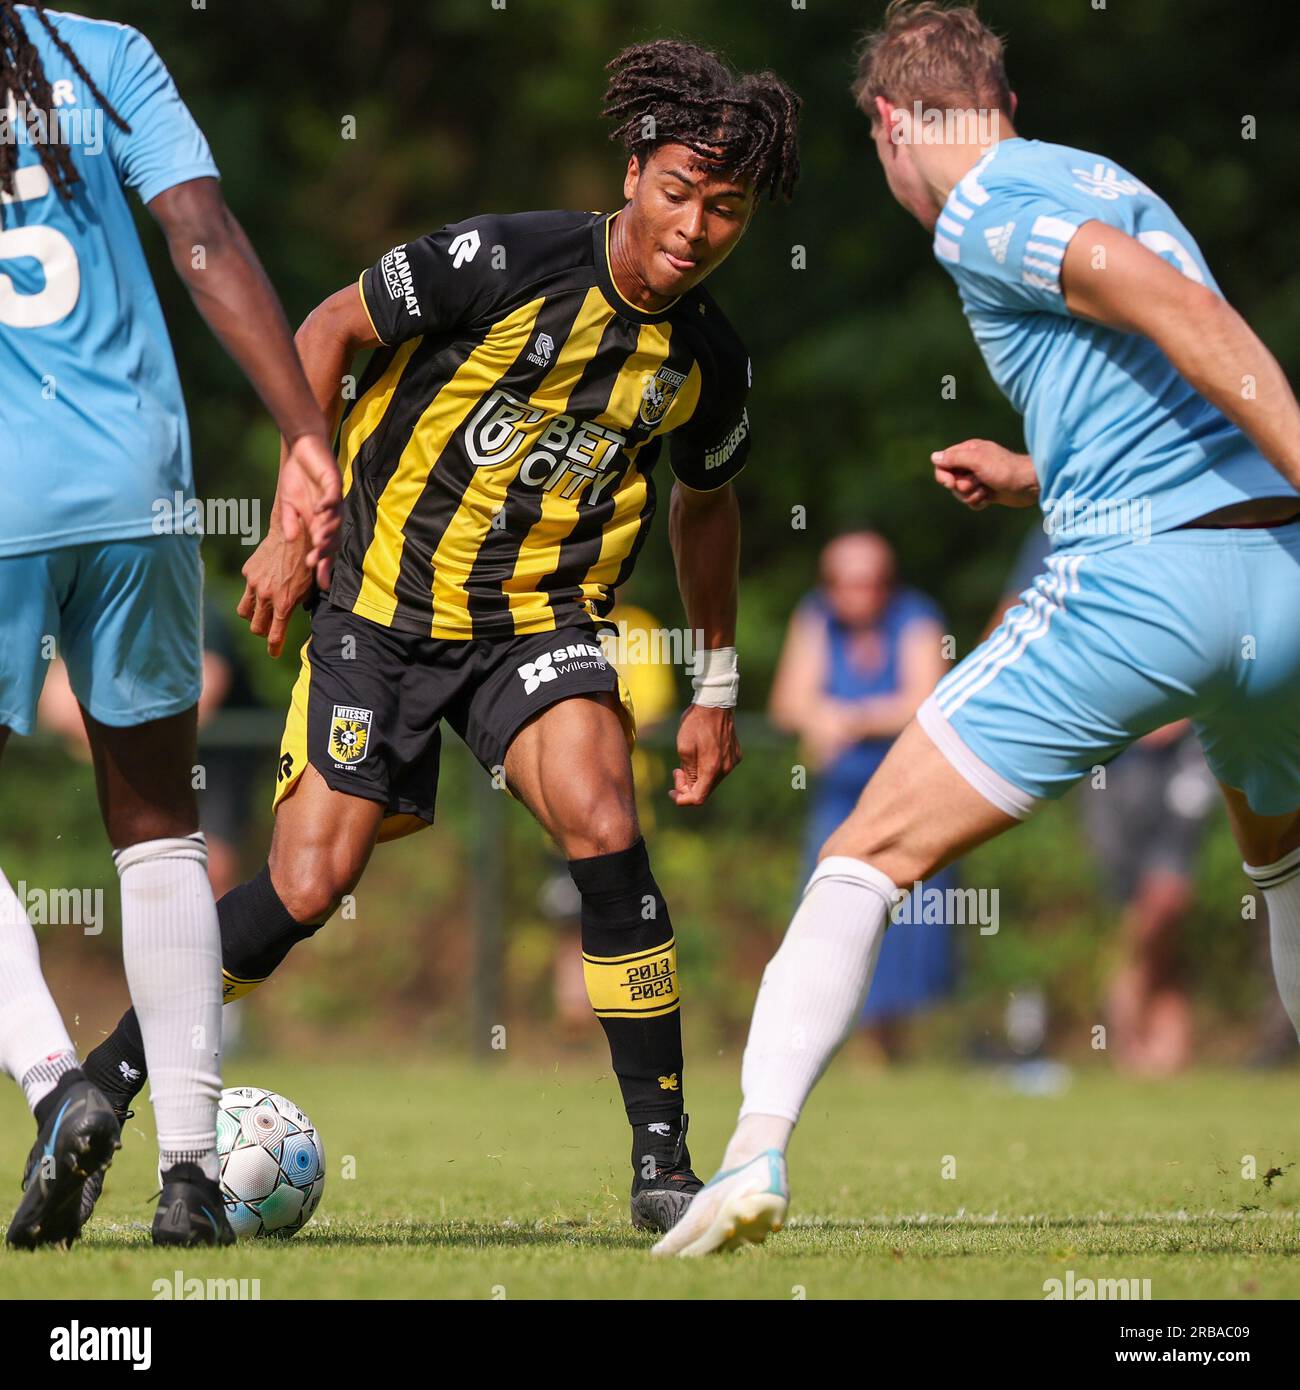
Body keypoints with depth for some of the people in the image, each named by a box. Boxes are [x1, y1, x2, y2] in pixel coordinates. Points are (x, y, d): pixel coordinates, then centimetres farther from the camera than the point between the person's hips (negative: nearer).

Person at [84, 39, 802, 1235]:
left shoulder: (709, 363, -2)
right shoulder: (511, 262, -17)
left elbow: (706, 502, 18)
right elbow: (331, 329, -6)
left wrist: (717, 690, 18)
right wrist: (295, 524, -9)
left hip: (540, 619, 2)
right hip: (384, 604, -2)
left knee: (602, 827, -24)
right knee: (308, 887, -8)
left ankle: (663, 1164, -16)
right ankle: (103, 1087, 15)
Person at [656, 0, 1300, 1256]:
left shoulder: (980, 210, -1)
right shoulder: (1108, 184, 24)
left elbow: (1172, 307, -17)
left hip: (1136, 579, -7)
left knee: (870, 857, -2)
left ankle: (756, 1151, -15)